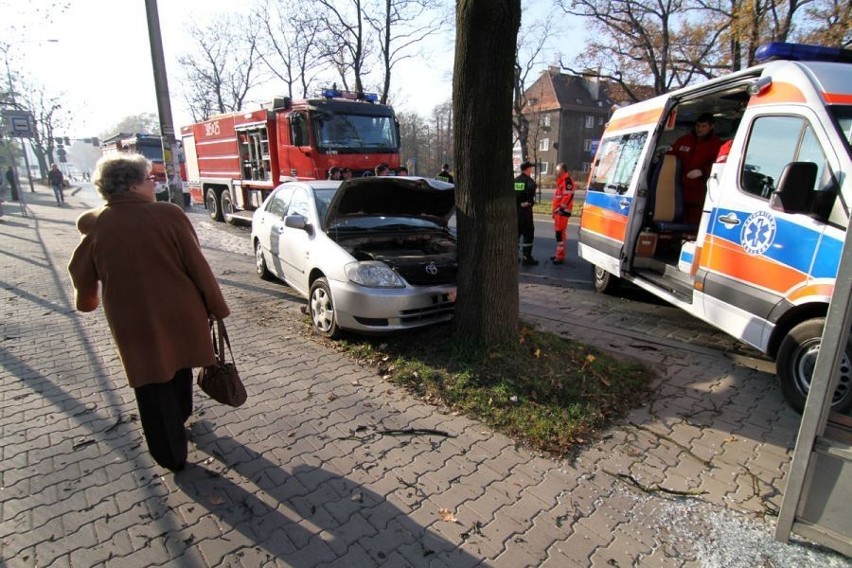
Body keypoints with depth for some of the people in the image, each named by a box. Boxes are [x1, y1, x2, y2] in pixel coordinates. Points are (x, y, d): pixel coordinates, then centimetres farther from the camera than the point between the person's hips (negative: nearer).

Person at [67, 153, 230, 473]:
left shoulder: (95, 225, -4)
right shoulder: (168, 214, -12)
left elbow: (81, 273, 9)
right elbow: (197, 266, -11)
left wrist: (87, 302, 30)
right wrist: (216, 307, -2)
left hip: (133, 322, 0)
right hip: (179, 314, 0)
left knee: (153, 390, 13)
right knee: (178, 367, 26)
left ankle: (171, 455, 24)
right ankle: (180, 416, 51)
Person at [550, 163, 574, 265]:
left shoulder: (567, 181, -14)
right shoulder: (561, 181, 21)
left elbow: (568, 196, -24)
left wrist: (561, 208, -21)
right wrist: (553, 209, 22)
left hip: (562, 211, -11)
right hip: (558, 211, 11)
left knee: (560, 232, -13)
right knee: (558, 231, 15)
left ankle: (560, 256, -12)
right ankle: (559, 253, 24)